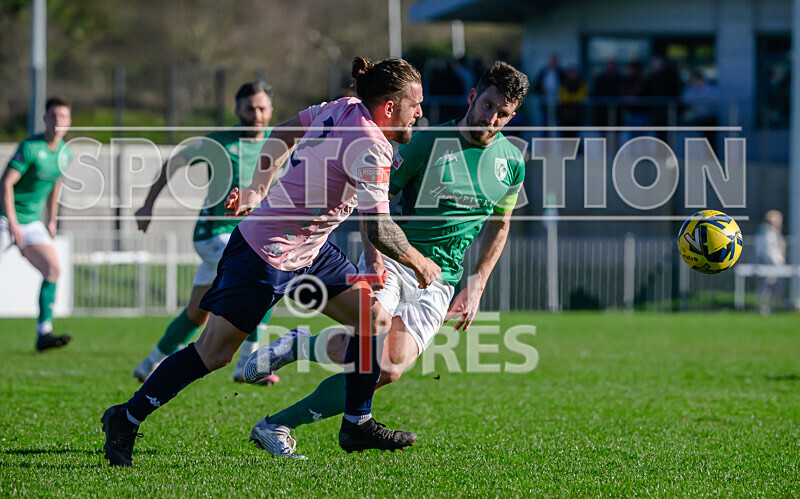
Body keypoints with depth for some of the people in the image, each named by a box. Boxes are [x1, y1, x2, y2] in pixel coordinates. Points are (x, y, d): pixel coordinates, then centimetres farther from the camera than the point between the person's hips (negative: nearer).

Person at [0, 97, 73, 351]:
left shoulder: (65, 153, 5)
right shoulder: (30, 147, -17)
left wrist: (52, 219, 22)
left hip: (32, 223, 6)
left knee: (53, 269, -10)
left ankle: (44, 333, -13)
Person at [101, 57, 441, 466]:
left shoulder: (343, 109, 3)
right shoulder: (370, 148, -24)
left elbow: (282, 134, 16)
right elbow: (378, 229, -26)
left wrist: (258, 191, 20)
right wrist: (419, 264, -11)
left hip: (309, 251, 10)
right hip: (266, 258, -10)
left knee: (375, 320, 5)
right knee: (213, 354, -3)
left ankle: (357, 423, 17)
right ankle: (127, 417, 9)